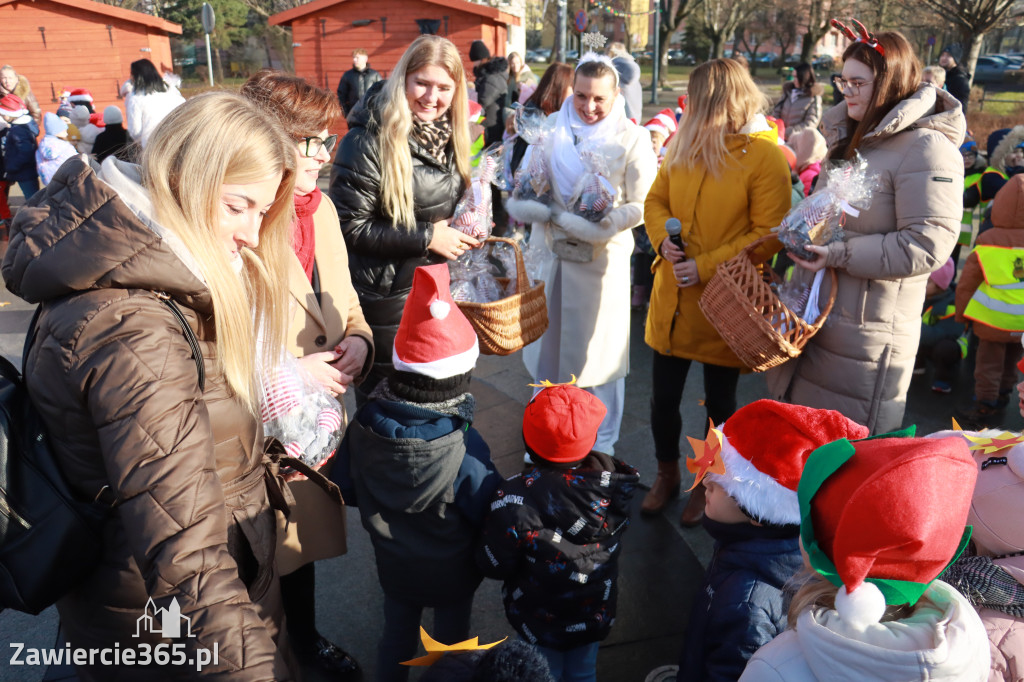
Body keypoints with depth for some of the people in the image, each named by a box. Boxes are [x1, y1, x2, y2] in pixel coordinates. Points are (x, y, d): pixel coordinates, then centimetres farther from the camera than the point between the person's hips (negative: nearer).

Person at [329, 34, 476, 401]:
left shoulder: (448, 136, 5)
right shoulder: (369, 141, -20)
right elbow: (349, 226, -21)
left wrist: (463, 231, -1)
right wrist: (426, 237, -20)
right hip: (385, 298, -7)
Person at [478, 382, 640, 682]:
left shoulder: (516, 499, -35)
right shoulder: (613, 481, -22)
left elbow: (495, 566, -21)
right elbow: (617, 536, -3)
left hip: (541, 619, -3)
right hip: (596, 612, 3)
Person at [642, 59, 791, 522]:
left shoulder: (766, 156, -11)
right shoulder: (683, 145, 6)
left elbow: (767, 235, -15)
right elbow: (656, 200, 13)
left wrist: (706, 267, -20)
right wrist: (663, 238, -8)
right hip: (671, 299, 5)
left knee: (719, 402, 13)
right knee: (663, 398, 12)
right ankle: (667, 477, 36)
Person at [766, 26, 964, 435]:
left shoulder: (926, 148, -15)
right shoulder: (851, 136, 14)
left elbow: (926, 245, -22)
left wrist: (841, 256, -23)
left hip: (868, 331, -9)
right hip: (815, 311, 9)